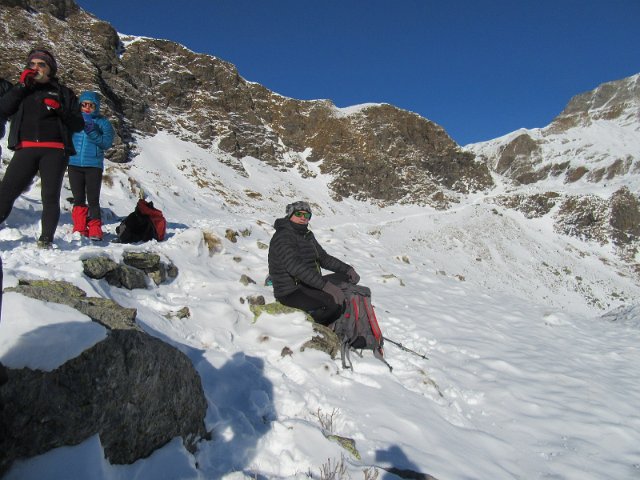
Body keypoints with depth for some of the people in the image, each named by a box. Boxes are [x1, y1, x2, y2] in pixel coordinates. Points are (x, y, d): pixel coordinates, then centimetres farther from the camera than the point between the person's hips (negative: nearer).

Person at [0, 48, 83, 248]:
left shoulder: (63, 92, 16)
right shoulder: (22, 89, 22)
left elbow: (78, 125, 9)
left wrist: (60, 109, -8)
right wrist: (22, 85, 1)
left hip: (55, 151, -1)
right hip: (26, 149, 2)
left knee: (50, 196, -5)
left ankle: (46, 239, -1)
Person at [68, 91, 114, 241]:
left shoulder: (103, 122, 4)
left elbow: (107, 143, -7)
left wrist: (92, 132, -19)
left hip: (94, 165, -2)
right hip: (74, 165, 3)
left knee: (93, 200, -4)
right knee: (78, 200, 6)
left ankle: (95, 230, 1)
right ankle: (80, 229, 12)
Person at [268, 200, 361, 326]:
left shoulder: (307, 235, 16)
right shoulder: (283, 236, -15)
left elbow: (324, 258, 21)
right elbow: (295, 266, -30)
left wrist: (347, 269, 5)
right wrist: (325, 285, -37)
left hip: (308, 284, 10)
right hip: (291, 293, -10)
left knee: (346, 278, 5)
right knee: (337, 303, -28)